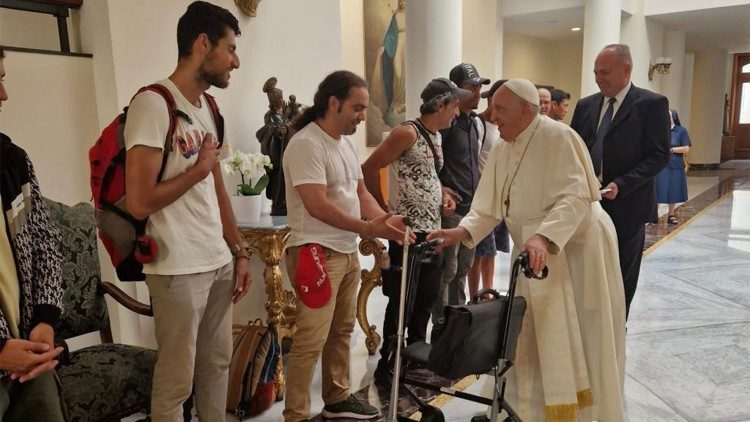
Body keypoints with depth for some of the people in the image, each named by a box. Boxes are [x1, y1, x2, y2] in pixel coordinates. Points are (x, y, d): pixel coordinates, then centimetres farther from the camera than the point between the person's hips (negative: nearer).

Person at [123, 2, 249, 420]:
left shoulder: (208, 107, 11)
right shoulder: (154, 104, -14)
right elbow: (140, 203, -21)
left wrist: (240, 252, 12)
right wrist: (201, 167, -10)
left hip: (220, 262, 8)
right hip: (179, 270, -7)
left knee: (218, 364, 18)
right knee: (176, 381, 7)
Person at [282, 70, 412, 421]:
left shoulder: (347, 143, 13)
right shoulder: (306, 144, -16)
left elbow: (360, 193, 16)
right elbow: (317, 206, -23)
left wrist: (386, 221, 0)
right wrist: (369, 229, -20)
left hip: (348, 252, 9)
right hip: (316, 253, -9)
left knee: (342, 330, 18)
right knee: (311, 340, -5)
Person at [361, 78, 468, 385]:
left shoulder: (436, 136, 14)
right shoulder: (407, 133, -13)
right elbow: (369, 170, -15)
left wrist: (443, 196, 10)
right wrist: (384, 210, -10)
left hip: (431, 231, 9)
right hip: (408, 232, -9)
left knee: (426, 299, 16)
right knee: (401, 302, 0)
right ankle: (387, 365, 14)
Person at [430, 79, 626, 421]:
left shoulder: (559, 137, -16)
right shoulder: (502, 153, 5)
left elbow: (576, 198, -25)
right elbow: (489, 208, 1)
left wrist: (543, 237, -39)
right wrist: (462, 231, -17)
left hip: (577, 249, -7)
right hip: (535, 255, 7)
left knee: (579, 343, 5)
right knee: (533, 340, 10)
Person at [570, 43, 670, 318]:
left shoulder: (652, 104, -5)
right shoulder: (586, 105, 10)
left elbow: (659, 155, -10)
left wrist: (621, 185, -19)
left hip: (626, 206, -4)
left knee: (622, 280, 9)